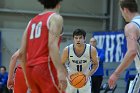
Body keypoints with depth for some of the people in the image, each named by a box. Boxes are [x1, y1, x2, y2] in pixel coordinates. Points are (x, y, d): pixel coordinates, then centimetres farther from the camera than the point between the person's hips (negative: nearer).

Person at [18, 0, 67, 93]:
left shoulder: (32, 21, 21)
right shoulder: (56, 17, 0)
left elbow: (21, 53, 17)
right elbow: (52, 45, -17)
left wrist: (27, 77, 24)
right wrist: (60, 71, -25)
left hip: (30, 69, 8)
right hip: (46, 67, -8)